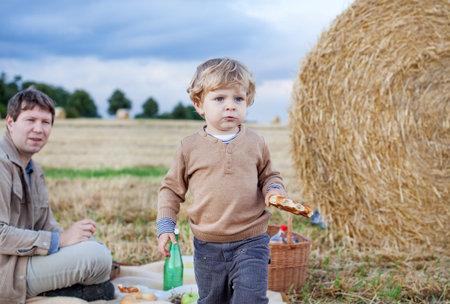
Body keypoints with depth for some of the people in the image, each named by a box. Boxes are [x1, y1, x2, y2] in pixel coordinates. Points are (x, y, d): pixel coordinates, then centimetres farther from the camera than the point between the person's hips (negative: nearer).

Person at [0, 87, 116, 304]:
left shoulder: (34, 171, 15)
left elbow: (46, 225, 16)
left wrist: (74, 234, -4)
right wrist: (60, 239, -21)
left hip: (23, 256, 10)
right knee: (97, 255, -20)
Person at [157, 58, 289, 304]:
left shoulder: (255, 142, 0)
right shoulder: (189, 148, -3)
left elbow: (268, 175, 14)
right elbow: (171, 188, 7)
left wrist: (273, 189, -8)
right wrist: (165, 227, -2)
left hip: (250, 241, -1)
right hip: (208, 246, 1)